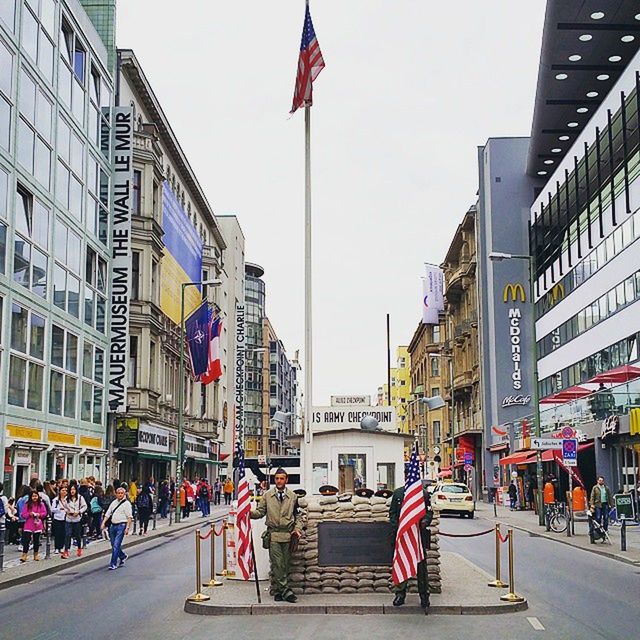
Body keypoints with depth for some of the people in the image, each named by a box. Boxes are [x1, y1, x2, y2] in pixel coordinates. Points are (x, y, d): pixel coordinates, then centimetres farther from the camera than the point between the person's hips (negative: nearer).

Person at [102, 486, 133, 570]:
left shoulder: (126, 503, -4)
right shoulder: (114, 502, 15)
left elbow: (129, 517, -10)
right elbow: (108, 514, 16)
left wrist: (127, 528, -17)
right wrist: (104, 523, 3)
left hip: (121, 526, -7)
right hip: (113, 525, 7)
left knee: (116, 545, -10)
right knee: (114, 545, 13)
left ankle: (113, 564, -5)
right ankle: (123, 556, 36)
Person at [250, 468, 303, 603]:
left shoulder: (293, 496, 9)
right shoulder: (267, 495, 7)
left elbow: (298, 515, 14)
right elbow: (260, 511, 6)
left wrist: (297, 529, 0)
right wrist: (251, 513, -15)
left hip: (288, 535, 1)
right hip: (273, 535, -1)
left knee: (285, 564, 3)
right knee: (277, 564, -9)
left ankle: (278, 591, 12)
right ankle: (285, 590, -7)